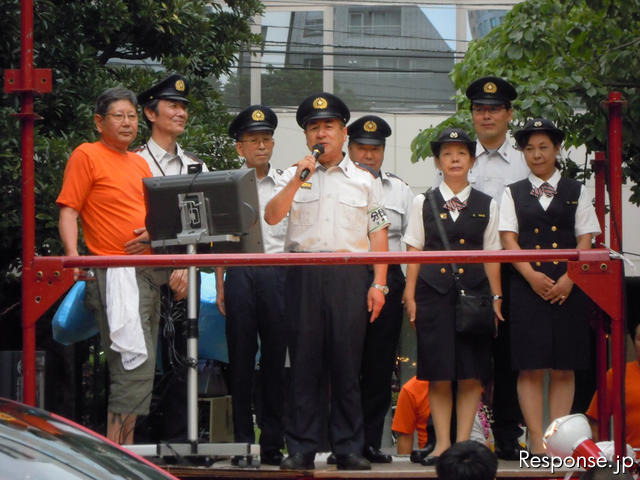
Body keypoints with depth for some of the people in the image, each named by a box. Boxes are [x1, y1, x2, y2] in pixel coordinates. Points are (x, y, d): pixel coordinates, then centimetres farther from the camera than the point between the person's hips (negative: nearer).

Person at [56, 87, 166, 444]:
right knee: (135, 368, -15)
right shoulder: (87, 156, -1)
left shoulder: (140, 163, 21)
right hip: (115, 276, -8)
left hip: (147, 273, 8)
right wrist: (73, 257, -21)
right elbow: (68, 212, -7)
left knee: (141, 370, 8)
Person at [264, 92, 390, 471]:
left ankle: (349, 448, 5)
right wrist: (298, 180, -10)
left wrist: (379, 284, -1)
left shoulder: (365, 179, 11)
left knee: (347, 362, 0)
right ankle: (301, 448, 4)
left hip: (350, 274, 0)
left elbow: (378, 234, 8)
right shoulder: (293, 175, 13)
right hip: (304, 274, 0)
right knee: (305, 359, 0)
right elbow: (272, 216, -1)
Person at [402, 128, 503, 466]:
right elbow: (414, 254, 8)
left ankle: (463, 442, 4)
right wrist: (410, 295, 1)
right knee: (438, 374, -1)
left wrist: (496, 298, 4)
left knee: (471, 374, -2)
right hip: (434, 293, 0)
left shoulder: (486, 205, 9)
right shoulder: (423, 204, 8)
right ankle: (442, 444, 5)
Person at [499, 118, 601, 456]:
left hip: (568, 288, 1)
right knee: (530, 367, -5)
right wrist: (533, 276, -14)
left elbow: (585, 241, 5)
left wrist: (567, 280, -10)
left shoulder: (575, 192, 11)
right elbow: (508, 240, 1)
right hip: (527, 286, -1)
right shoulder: (513, 194, 10)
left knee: (563, 368, 0)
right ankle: (537, 441, -5)